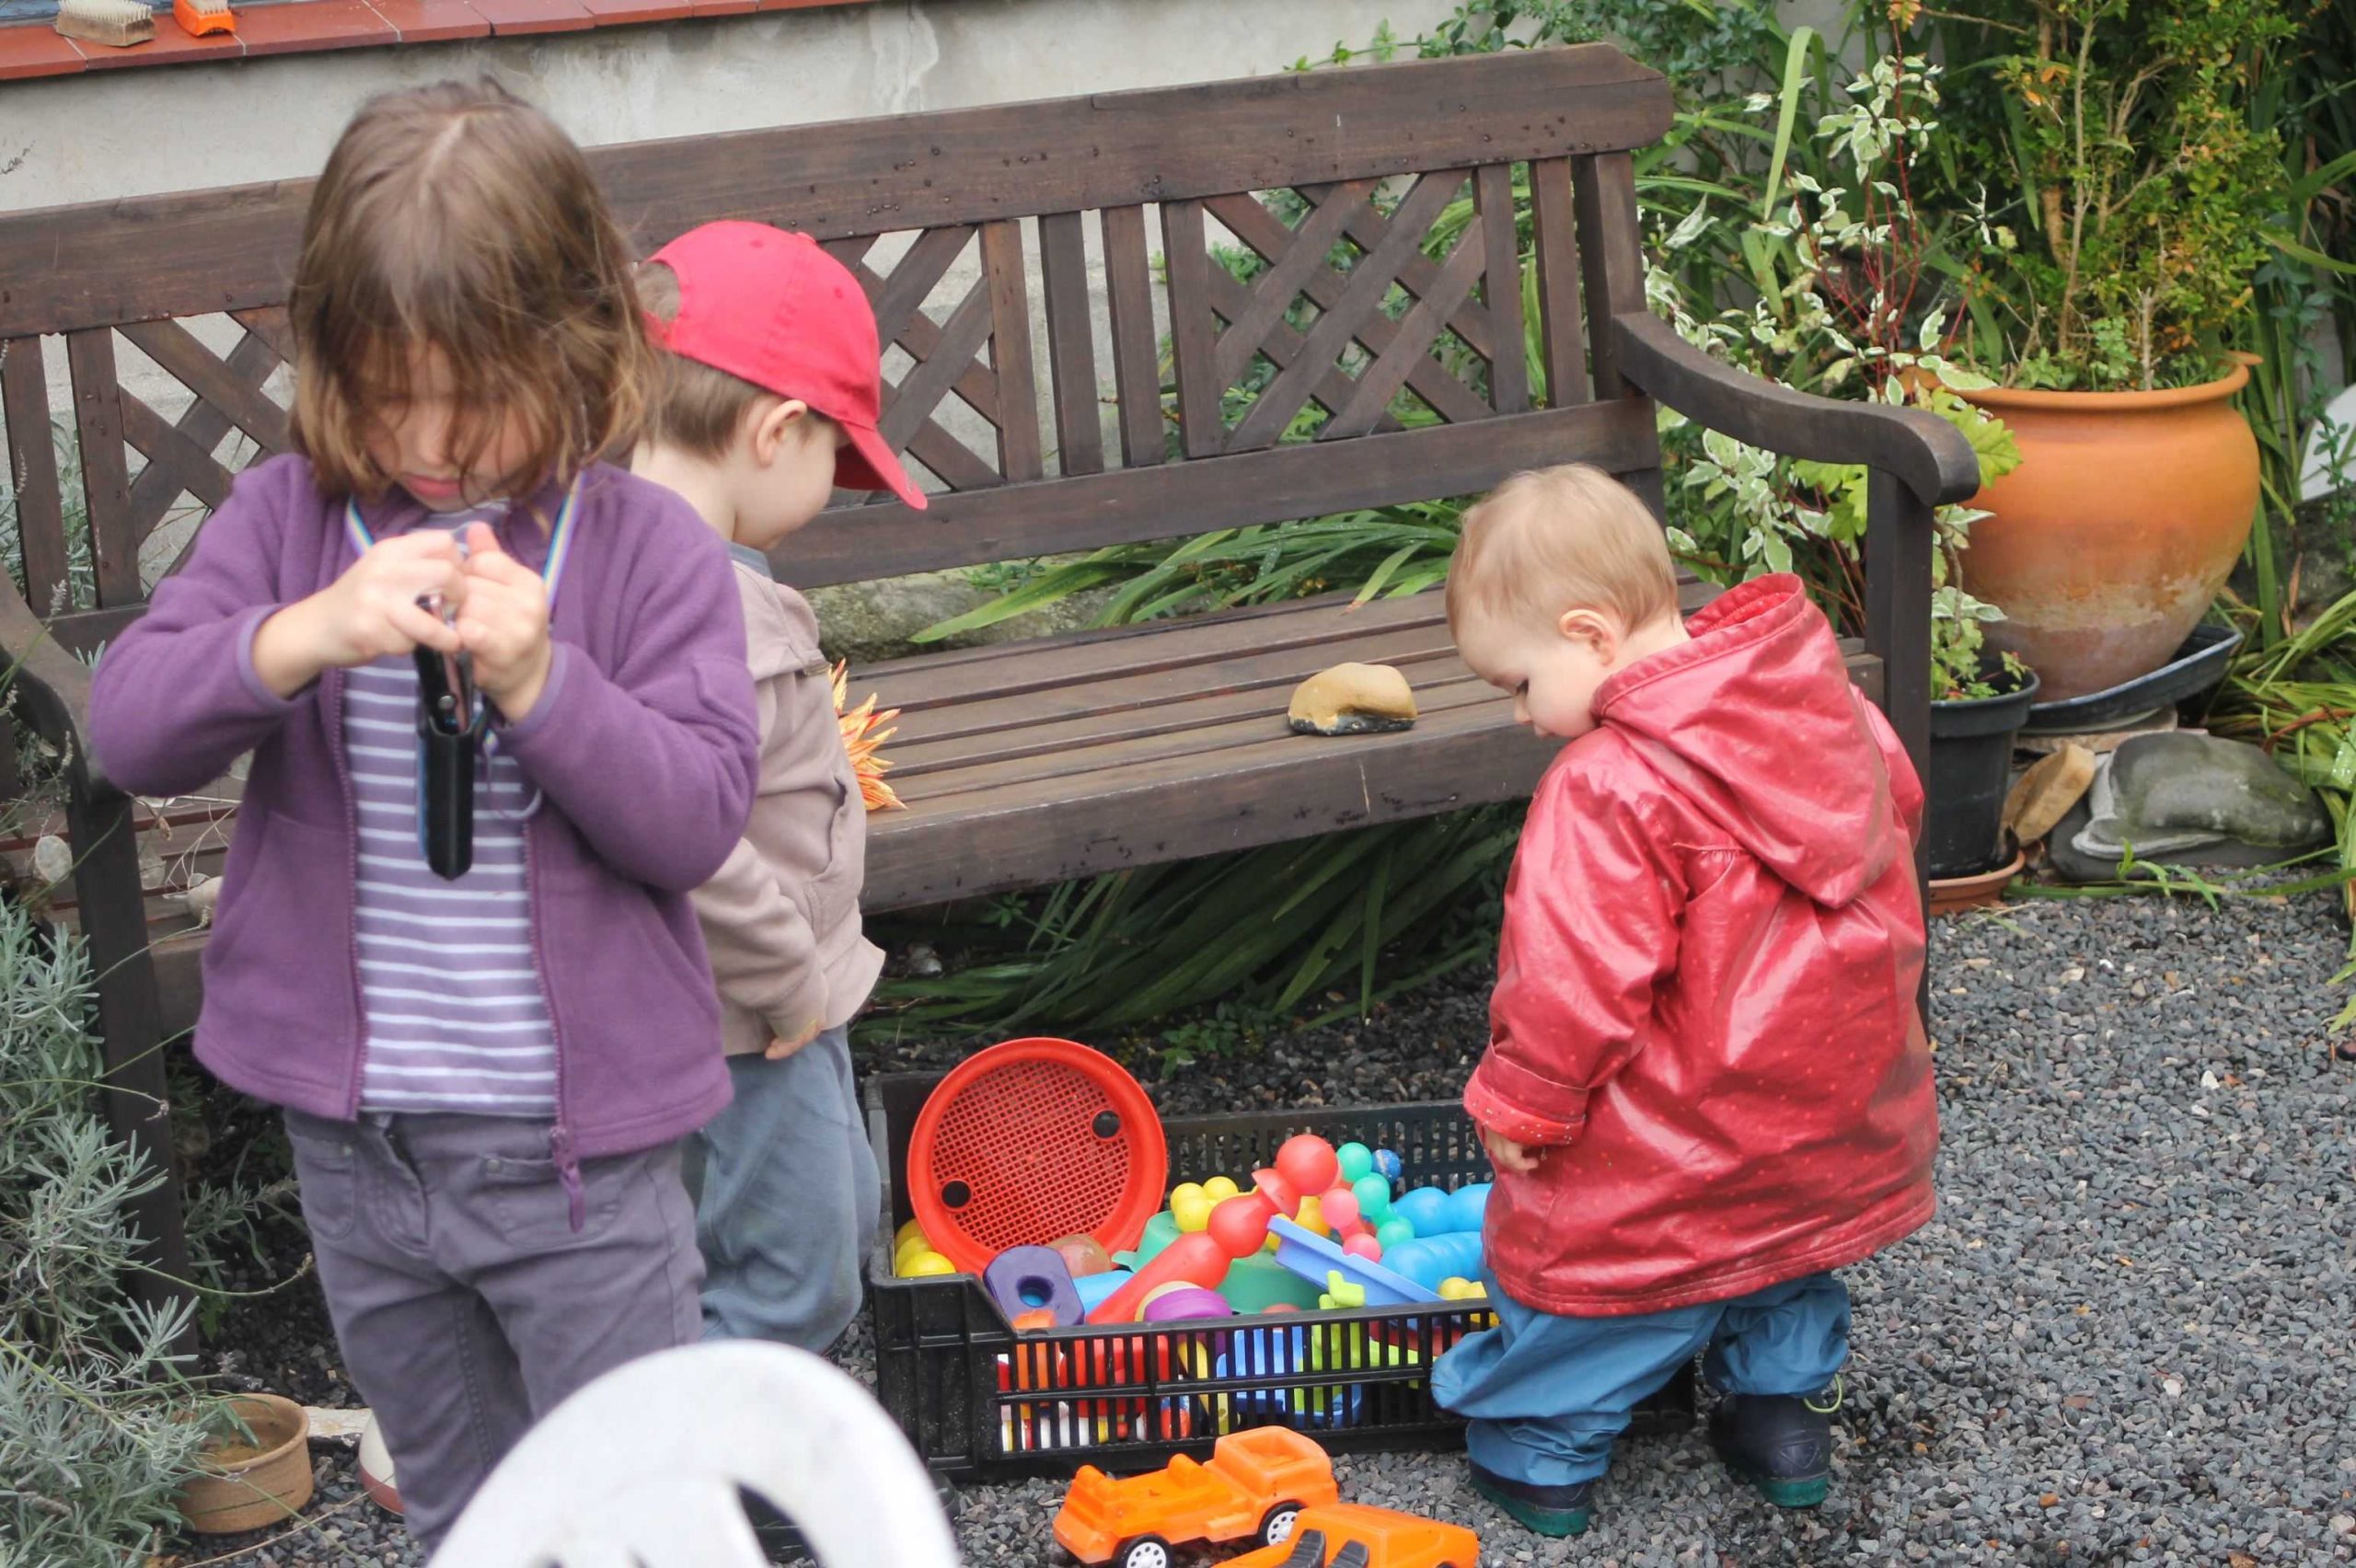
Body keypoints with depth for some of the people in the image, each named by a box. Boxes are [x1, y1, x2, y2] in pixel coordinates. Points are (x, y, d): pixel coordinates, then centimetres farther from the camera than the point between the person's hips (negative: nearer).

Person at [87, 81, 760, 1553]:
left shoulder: (650, 546, -9)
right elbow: (127, 727, -11)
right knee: (457, 1510, 23)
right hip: (357, 1142, 3)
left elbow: (698, 815, -14)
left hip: (580, 1151, -3)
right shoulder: (289, 520, -3)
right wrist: (301, 637, -28)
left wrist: (540, 681, -28)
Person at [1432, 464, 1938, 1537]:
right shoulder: (1828, 706, -3)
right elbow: (1897, 813, 14)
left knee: (1580, 1245, 14)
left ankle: (1538, 1448, 29)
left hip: (1685, 1124, -7)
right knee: (1781, 1228, 31)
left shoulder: (1606, 787, -28)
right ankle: (1784, 1407, 42)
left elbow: (1578, 977, -27)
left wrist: (1518, 1101, -12)